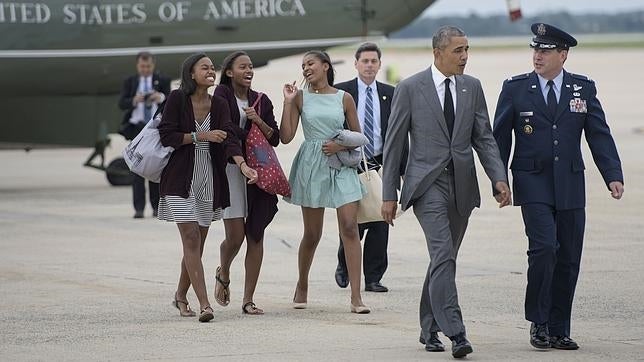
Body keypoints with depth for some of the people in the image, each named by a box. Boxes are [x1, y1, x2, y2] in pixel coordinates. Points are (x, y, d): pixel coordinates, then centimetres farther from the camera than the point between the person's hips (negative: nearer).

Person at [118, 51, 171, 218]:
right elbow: (121, 103, -1)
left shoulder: (162, 81, 8)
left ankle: (157, 207, 9)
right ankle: (139, 208, -8)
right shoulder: (130, 82, 10)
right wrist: (134, 100, -22)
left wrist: (161, 97, -27)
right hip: (137, 128, 0)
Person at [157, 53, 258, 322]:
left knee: (198, 243, 10)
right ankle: (204, 303, -16)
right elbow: (166, 136, -9)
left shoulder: (219, 105, 5)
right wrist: (200, 136, -15)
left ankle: (181, 295, 30)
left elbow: (229, 138, -8)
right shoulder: (177, 99, -5)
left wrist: (243, 164, -25)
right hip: (181, 179, -4)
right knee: (191, 239, -12)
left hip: (209, 179, 4)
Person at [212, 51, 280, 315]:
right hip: (230, 168, -4)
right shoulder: (222, 94, 2)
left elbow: (275, 139, 10)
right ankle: (223, 275, 24)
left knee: (256, 235, -1)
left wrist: (258, 121, -6)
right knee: (235, 235, -9)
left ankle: (248, 300, 3)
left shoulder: (262, 101, 14)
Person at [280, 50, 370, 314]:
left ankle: (356, 297, -14)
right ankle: (302, 286, 30)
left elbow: (358, 137, 10)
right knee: (312, 234, 6)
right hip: (311, 166, 0)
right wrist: (288, 102, -6)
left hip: (341, 166, 0)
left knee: (350, 227, -12)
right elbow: (286, 136, -2)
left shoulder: (344, 99, 5)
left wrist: (340, 145, -9)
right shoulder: (300, 97, 5)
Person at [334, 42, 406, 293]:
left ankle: (373, 277, 7)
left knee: (379, 224, 0)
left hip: (380, 167, 2)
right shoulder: (341, 92, 3)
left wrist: (403, 169, 3)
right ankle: (343, 267, 21)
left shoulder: (389, 94, 9)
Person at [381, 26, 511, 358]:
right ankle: (455, 333, -23)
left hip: (461, 186, 5)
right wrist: (389, 195, -2)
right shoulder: (410, 89, -3)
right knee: (443, 255, -17)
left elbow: (484, 138, 10)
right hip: (427, 184, -5)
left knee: (444, 258, 11)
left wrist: (498, 178, -5)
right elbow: (393, 144, 0)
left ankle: (429, 330, 22)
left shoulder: (472, 88, 9)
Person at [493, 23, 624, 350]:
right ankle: (538, 323, -4)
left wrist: (613, 176, -8)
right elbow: (500, 138, 5)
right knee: (543, 249, -18)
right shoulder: (515, 88, 2)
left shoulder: (583, 89, 6)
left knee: (569, 258, 4)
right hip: (533, 185, -3)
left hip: (570, 185, 3)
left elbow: (599, 135, 4)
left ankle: (559, 330, 13)